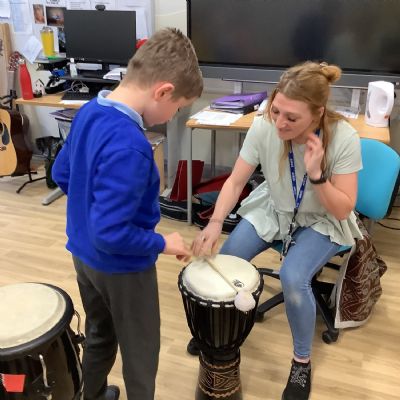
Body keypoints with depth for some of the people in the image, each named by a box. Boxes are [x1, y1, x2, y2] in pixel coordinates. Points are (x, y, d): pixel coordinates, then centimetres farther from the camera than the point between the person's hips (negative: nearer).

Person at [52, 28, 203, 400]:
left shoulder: (90, 111, -5)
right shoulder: (129, 146, -33)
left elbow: (61, 174, 7)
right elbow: (111, 234, -33)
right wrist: (161, 243, -18)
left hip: (83, 253, 9)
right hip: (121, 267, -8)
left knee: (98, 335, 29)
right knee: (140, 352, 17)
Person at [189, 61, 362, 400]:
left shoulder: (343, 138, -28)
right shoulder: (263, 127, -23)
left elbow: (343, 210, -22)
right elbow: (236, 181, -14)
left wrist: (316, 175, -38)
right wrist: (215, 223, -29)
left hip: (322, 222, -3)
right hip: (273, 210, 3)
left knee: (293, 278, -28)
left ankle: (302, 360, 2)